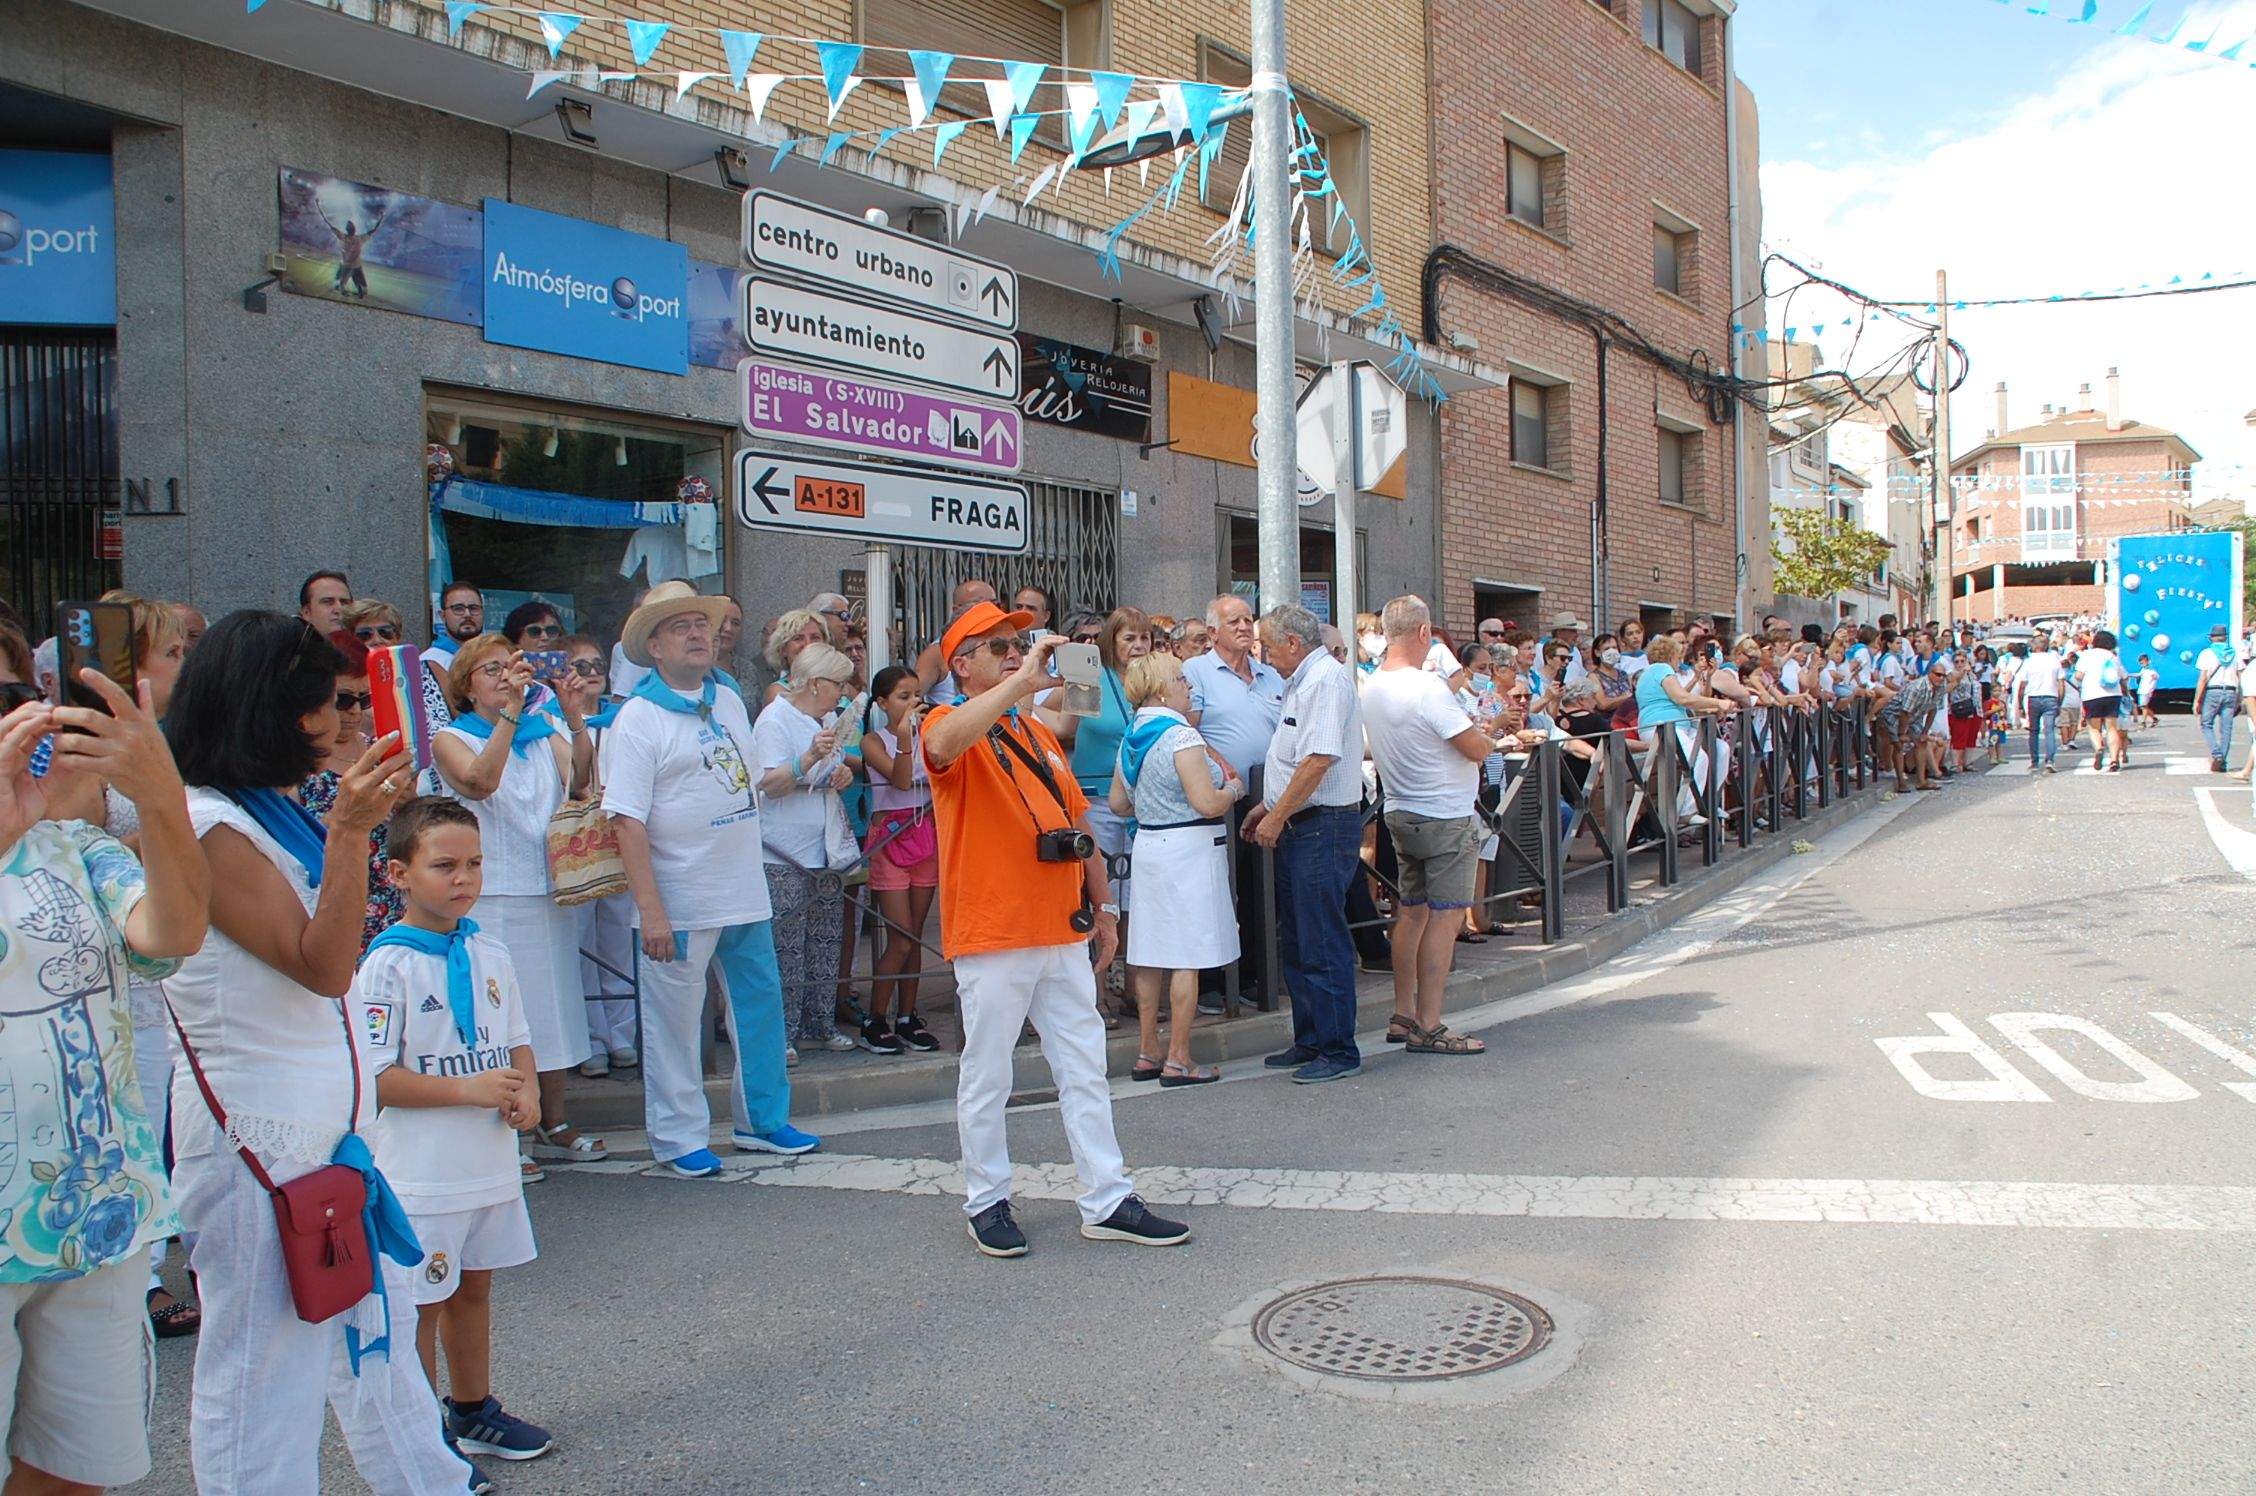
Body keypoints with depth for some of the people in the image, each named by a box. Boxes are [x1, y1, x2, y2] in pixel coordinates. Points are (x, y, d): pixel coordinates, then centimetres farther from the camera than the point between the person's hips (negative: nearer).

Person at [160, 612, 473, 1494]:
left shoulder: (271, 811, 10)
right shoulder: (205, 825, -18)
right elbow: (323, 965, -23)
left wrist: (372, 812, 18)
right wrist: (348, 830, -29)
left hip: (330, 1116, 10)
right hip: (258, 1130, -10)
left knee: (375, 1330, 20)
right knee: (264, 1362, 2)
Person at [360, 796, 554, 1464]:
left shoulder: (490, 955, 5)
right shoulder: (387, 966, -15)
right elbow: (371, 1076, -18)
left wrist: (526, 1092, -5)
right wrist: (467, 1089, -23)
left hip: (492, 1164, 7)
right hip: (421, 1175, -7)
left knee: (473, 1287, 21)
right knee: (420, 1303, 4)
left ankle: (473, 1409, 37)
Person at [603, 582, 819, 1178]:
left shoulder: (729, 700, 10)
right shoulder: (638, 718, -11)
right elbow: (628, 820, -16)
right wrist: (649, 909, -20)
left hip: (746, 893, 7)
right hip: (680, 902, -6)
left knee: (760, 1005, 13)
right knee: (674, 1022, 3)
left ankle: (763, 1119, 28)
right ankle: (678, 1138, 17)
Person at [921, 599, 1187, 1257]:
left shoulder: (1038, 734, 18)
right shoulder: (949, 726, -5)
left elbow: (1078, 825, 22)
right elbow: (944, 744, -33)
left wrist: (1103, 906, 17)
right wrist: (1022, 681, -33)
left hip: (1063, 933, 7)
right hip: (991, 938, -7)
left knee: (1085, 1071, 8)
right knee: (986, 1079, 4)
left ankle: (1107, 1201, 14)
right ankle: (987, 1202, 19)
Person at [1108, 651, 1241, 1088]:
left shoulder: (1131, 739, 11)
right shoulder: (1181, 736, -15)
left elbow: (1118, 803, 18)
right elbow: (1208, 804, -20)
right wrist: (1233, 789, -1)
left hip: (1148, 846, 9)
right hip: (1189, 850, -8)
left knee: (1150, 954, 12)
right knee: (1187, 958, -3)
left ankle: (1148, 1054, 19)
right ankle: (1178, 1060, 0)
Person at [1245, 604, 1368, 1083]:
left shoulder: (1327, 679, -15)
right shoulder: (1302, 681, 17)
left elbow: (1319, 760, -23)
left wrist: (1277, 817, -17)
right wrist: (1269, 806, 18)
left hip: (1324, 828, -11)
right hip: (1298, 827, 11)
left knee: (1322, 944, -5)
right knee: (1295, 941, 15)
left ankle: (1338, 1050, 3)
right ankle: (1309, 1041, 25)